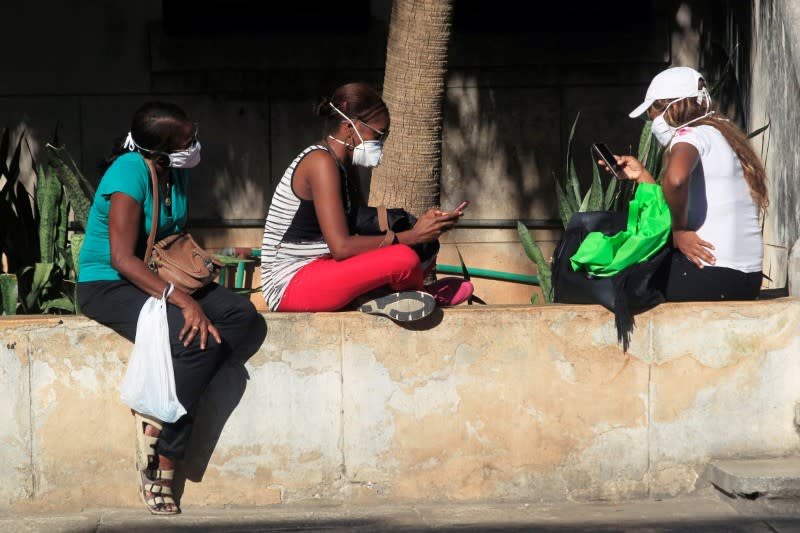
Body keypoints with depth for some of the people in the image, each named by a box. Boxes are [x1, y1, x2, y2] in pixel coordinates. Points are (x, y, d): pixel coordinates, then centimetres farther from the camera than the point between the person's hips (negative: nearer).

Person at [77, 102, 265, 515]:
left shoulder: (175, 170, 3)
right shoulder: (130, 172, -21)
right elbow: (122, 258, -27)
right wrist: (183, 301, -34)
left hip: (159, 276, 8)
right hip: (107, 285, -8)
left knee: (242, 315, -15)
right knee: (197, 339, -31)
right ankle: (162, 465, -22)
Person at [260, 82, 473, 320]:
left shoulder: (344, 166, 14)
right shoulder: (321, 162, -16)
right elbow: (341, 247, -24)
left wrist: (420, 227, -3)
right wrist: (411, 236, -18)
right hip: (290, 285, -10)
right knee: (404, 259, -24)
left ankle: (381, 297, -4)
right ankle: (417, 294, 5)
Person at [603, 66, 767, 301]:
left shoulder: (691, 134, -7)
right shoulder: (723, 136, 22)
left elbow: (675, 178, -32)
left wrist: (678, 230, -19)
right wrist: (641, 175, 23)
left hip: (705, 277, -9)